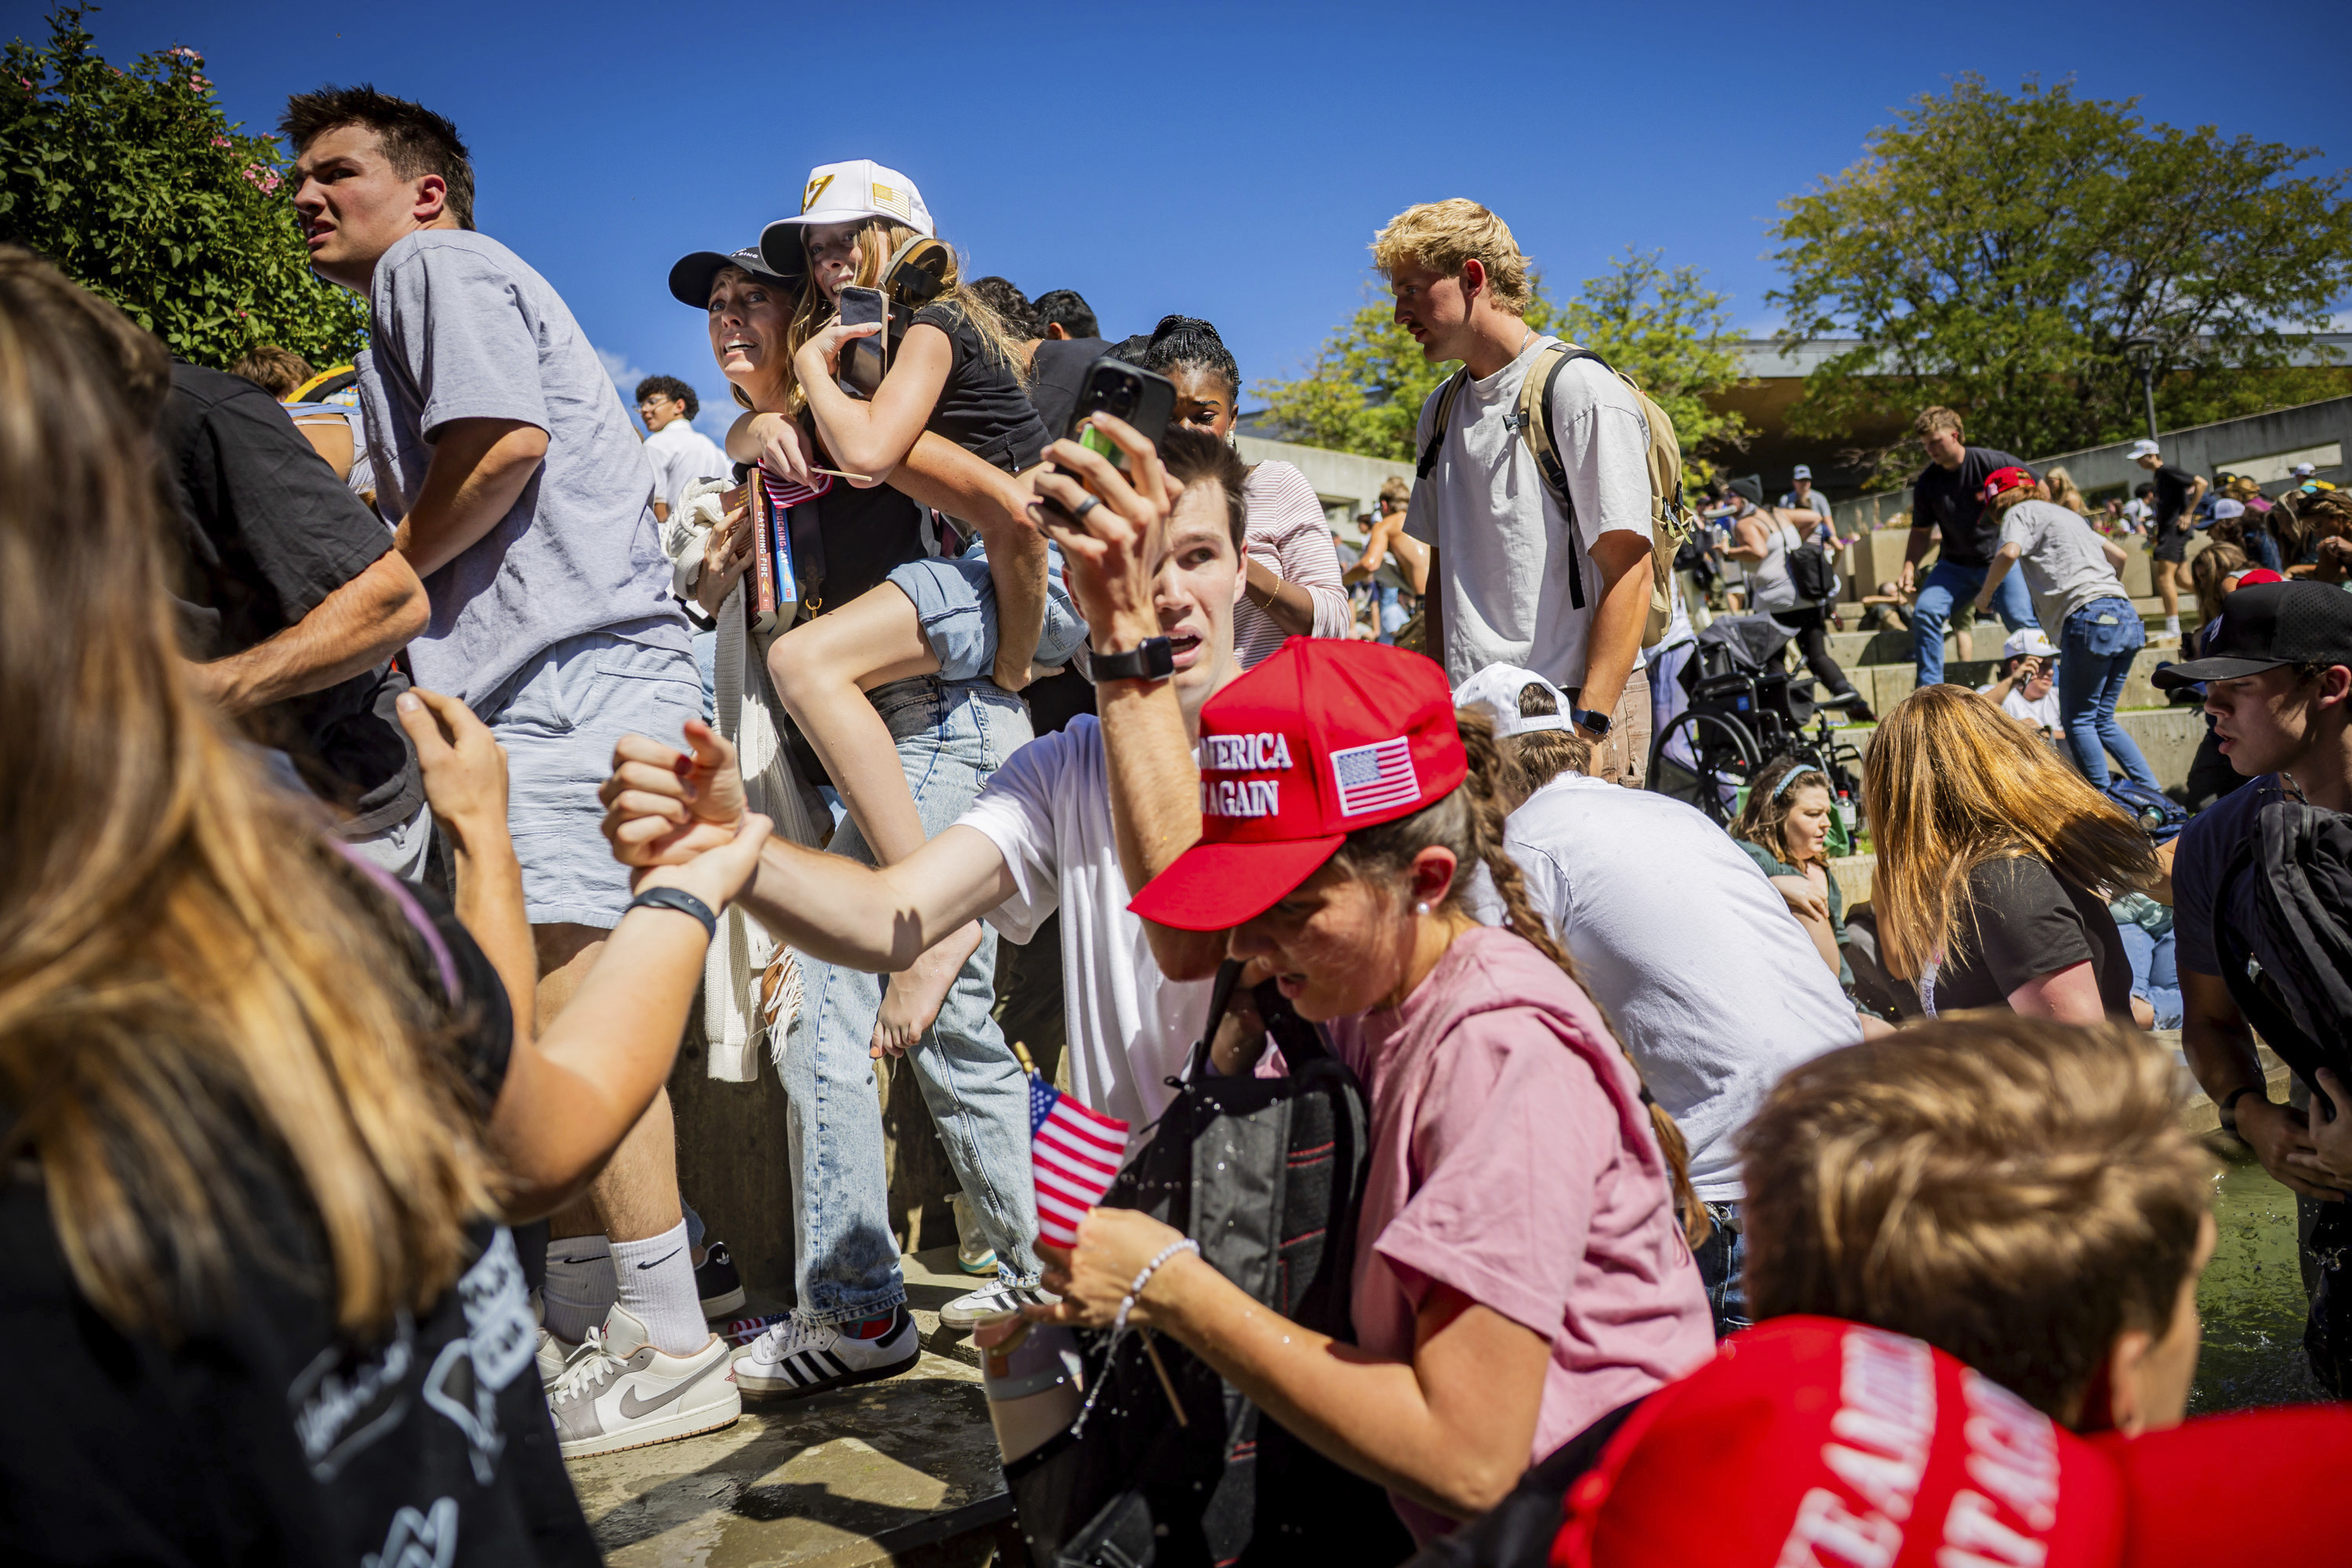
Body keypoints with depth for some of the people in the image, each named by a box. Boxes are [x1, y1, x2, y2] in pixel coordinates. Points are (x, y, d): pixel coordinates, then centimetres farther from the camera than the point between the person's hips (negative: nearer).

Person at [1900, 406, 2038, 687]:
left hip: (2002, 560, -3)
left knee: (2023, 621, -15)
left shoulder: (1994, 463, -12)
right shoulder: (1927, 482, -2)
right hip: (1955, 565, 3)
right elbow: (1921, 531, 8)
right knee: (1925, 611, -17)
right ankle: (1929, 689, -9)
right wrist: (1909, 566, -8)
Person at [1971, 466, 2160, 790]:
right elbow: (2119, 555, 31)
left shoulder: (2020, 512, 7)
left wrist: (1985, 596, 0)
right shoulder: (2065, 513, 30)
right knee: (2102, 720, 15)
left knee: (2078, 720, 0)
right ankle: (2153, 794, 8)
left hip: (2090, 617, -8)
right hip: (2126, 616, 8)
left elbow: (2009, 553, -14)